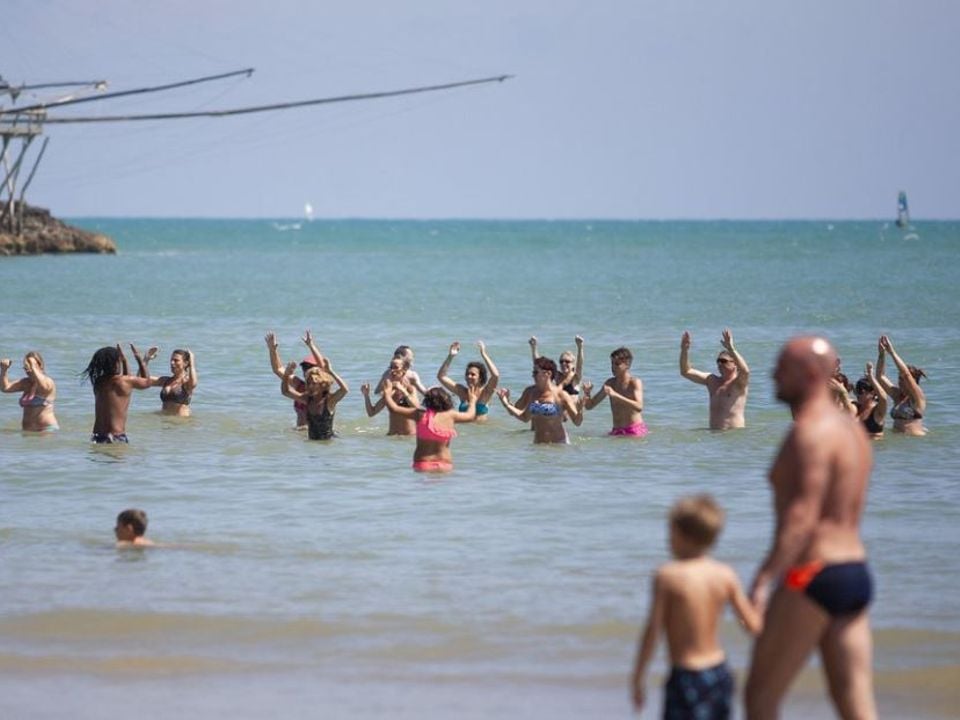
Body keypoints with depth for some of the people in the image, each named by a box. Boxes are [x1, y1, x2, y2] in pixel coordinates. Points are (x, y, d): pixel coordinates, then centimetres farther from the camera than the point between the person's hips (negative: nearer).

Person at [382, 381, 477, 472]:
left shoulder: (420, 415, 0)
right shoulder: (450, 416, 2)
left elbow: (394, 408, 10)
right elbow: (470, 415, 23)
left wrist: (387, 393, 28)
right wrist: (472, 400, 43)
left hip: (422, 465, -1)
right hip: (444, 465, 1)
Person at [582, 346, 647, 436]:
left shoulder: (635, 382, -7)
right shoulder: (610, 383, 9)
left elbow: (639, 407, -24)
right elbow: (589, 406, 13)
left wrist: (615, 395, -30)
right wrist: (587, 394, -9)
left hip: (635, 431, -5)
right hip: (617, 432, 5)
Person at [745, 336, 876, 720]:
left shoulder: (809, 432, -14)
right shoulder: (852, 428, 16)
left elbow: (801, 516, -24)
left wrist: (763, 580, -31)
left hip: (812, 577, -9)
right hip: (855, 574, 9)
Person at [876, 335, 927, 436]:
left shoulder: (918, 397, -4)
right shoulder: (897, 395, 16)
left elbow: (906, 374, -17)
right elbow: (880, 376, 14)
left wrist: (892, 352, -17)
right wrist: (882, 354, 2)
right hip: (897, 437, 7)